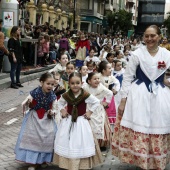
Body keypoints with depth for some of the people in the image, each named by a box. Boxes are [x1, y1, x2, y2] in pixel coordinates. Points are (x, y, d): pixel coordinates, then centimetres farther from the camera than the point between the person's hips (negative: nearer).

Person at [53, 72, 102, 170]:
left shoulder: (86, 95, -15)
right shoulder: (66, 95, -4)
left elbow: (97, 102, -4)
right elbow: (60, 103, 16)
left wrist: (89, 112, -7)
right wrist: (62, 111, 2)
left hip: (81, 122, -3)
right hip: (68, 122, 3)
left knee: (81, 143, 2)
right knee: (67, 143, 9)